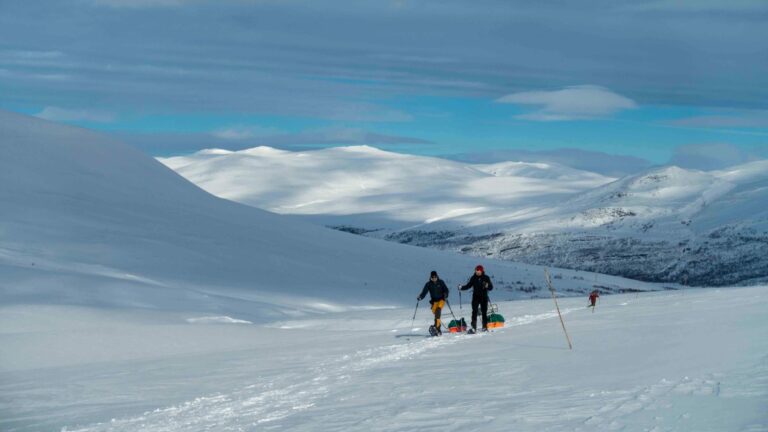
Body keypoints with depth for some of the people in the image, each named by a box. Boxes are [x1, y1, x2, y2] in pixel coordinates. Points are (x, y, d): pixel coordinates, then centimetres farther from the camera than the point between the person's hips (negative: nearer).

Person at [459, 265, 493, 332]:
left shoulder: (486, 278, -1)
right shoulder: (473, 278, 4)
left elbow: (491, 287, -3)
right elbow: (468, 285, 10)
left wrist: (487, 286, -25)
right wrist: (461, 287, -5)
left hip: (484, 297, -1)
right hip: (476, 297, 1)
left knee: (484, 312, 5)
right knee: (474, 312, -8)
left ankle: (485, 327, 15)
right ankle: (473, 327, -9)